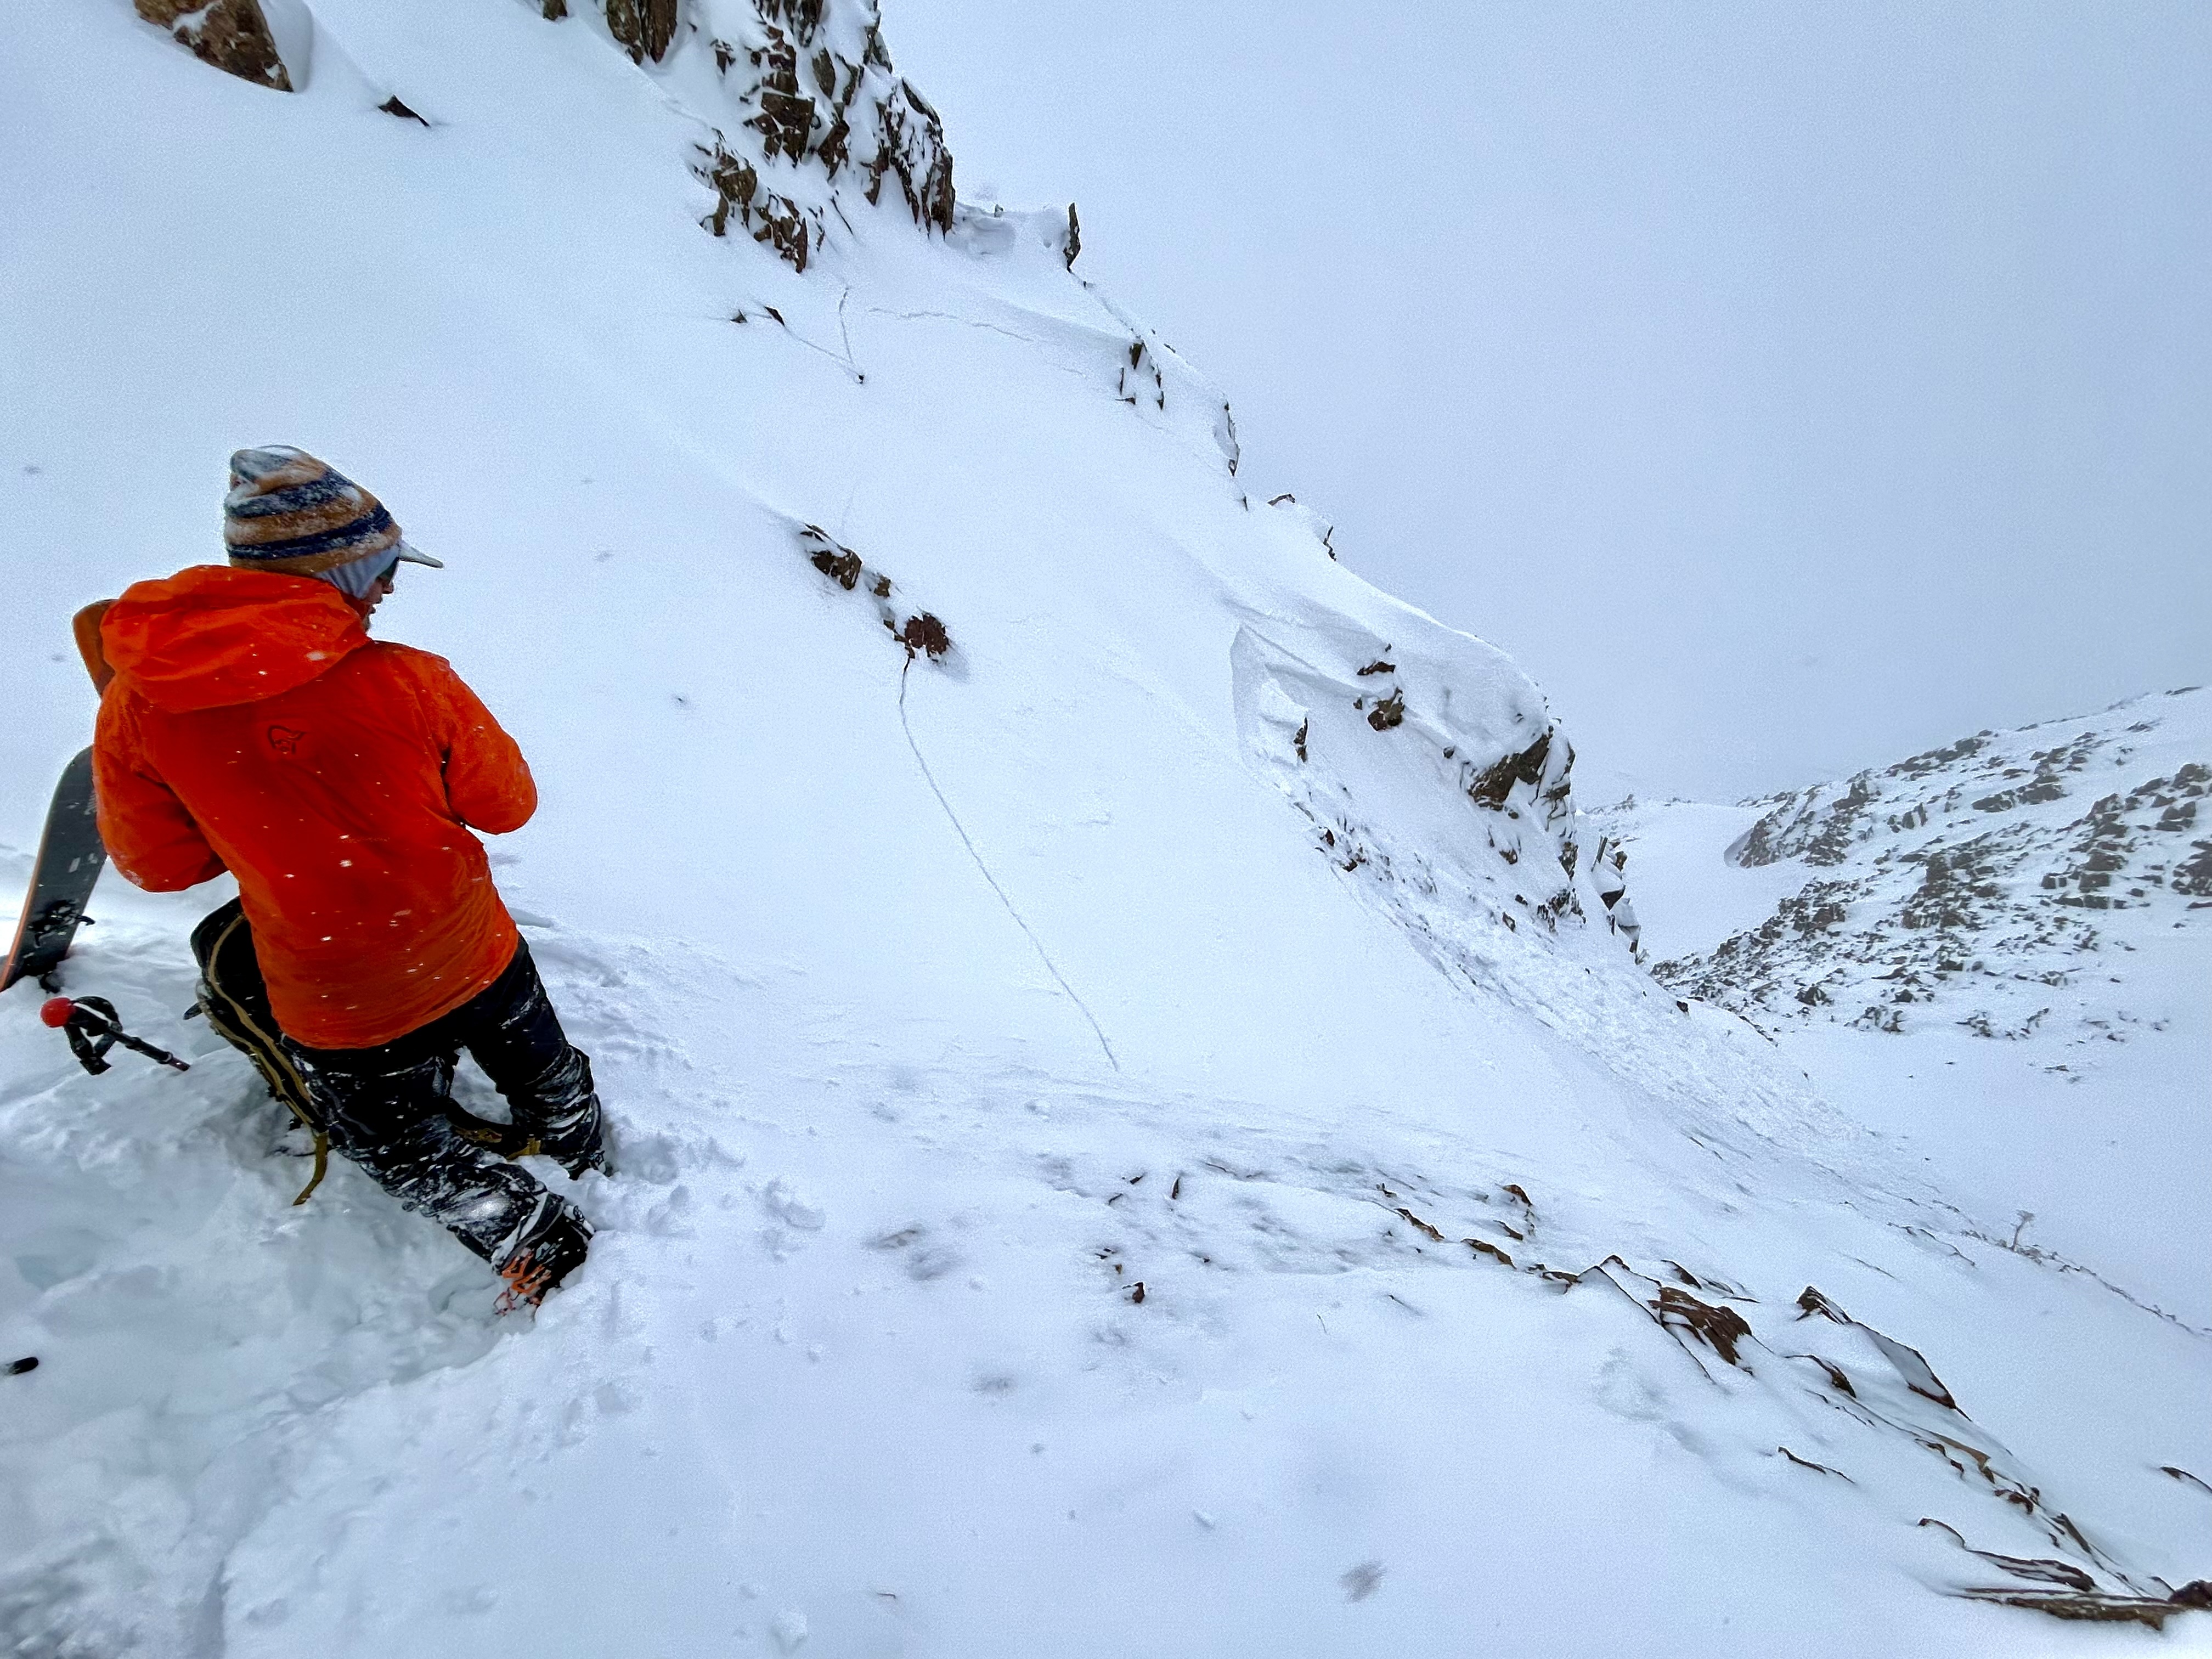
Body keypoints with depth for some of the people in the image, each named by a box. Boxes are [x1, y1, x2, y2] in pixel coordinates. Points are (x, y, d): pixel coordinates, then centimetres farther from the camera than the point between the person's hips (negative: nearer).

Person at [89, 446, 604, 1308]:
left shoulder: (136, 704, -15)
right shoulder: (411, 681, -21)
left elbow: (157, 862, -2)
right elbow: (506, 803, -7)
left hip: (338, 1011, 0)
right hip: (476, 955, 1)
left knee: (409, 1150, 26)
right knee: (539, 1068, 32)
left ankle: (535, 1241, 32)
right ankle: (582, 1150, 56)